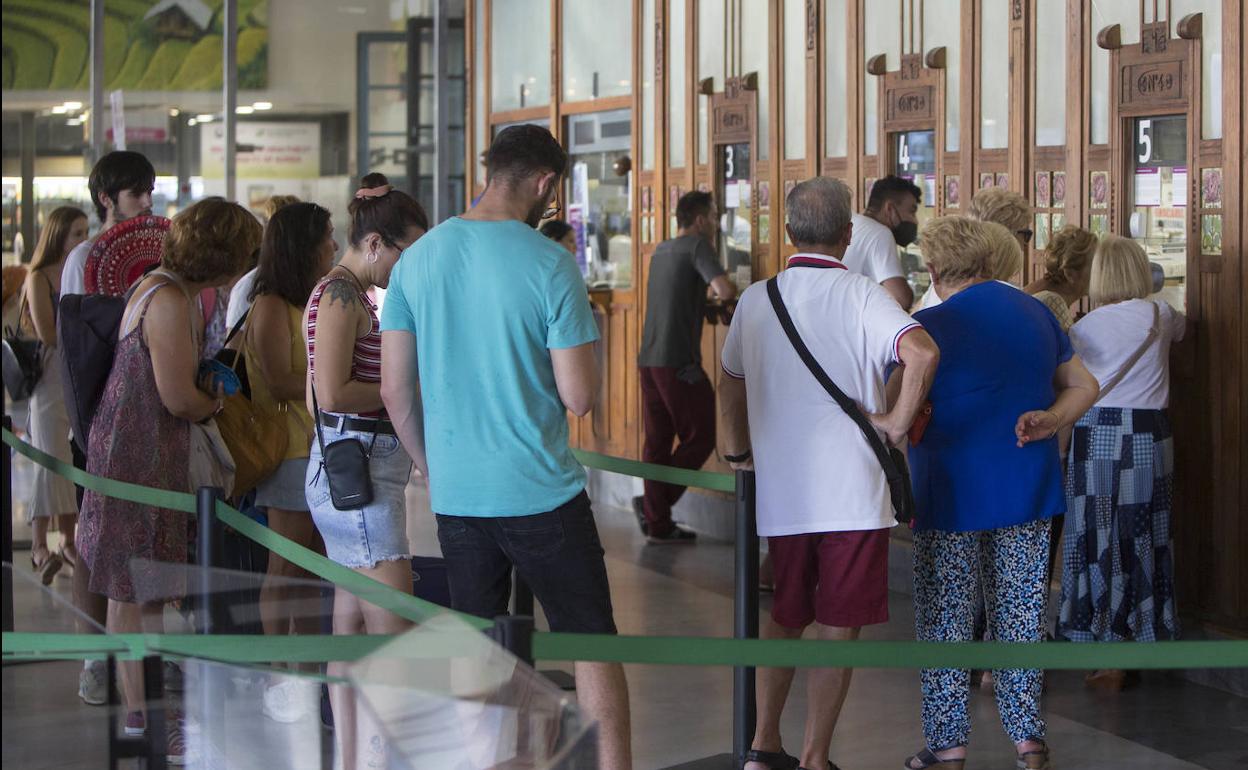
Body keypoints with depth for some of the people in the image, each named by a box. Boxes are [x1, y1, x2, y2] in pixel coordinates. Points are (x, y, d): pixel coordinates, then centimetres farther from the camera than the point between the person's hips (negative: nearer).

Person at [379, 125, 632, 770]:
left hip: (455, 493, 5)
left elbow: (396, 391, 5)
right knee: (592, 641, 4)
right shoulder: (550, 264, -12)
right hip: (541, 493, -4)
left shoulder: (416, 259, 2)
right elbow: (579, 396, -12)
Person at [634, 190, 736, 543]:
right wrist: (729, 293, 1)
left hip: (648, 359, 8)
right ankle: (653, 503, -7)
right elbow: (724, 289, -21)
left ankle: (657, 523, 11)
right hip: (679, 362, -8)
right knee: (699, 438, 1)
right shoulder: (697, 245, -7)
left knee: (657, 441, 9)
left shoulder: (661, 251, 18)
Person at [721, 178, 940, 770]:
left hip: (779, 493, 4)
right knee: (837, 630, 5)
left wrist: (740, 452, 32)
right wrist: (899, 421, -12)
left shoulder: (755, 300, 5)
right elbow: (922, 352, -25)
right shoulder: (860, 295, -9)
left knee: (784, 618, 21)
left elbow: (731, 382, 19)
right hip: (852, 493, -4)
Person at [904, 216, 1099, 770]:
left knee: (945, 620, 5)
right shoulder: (1036, 314, 8)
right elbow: (1083, 387, 14)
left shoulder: (932, 326, -11)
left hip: (954, 494, -5)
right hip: (1030, 493, 5)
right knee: (1019, 615, 12)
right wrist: (1048, 422, 0)